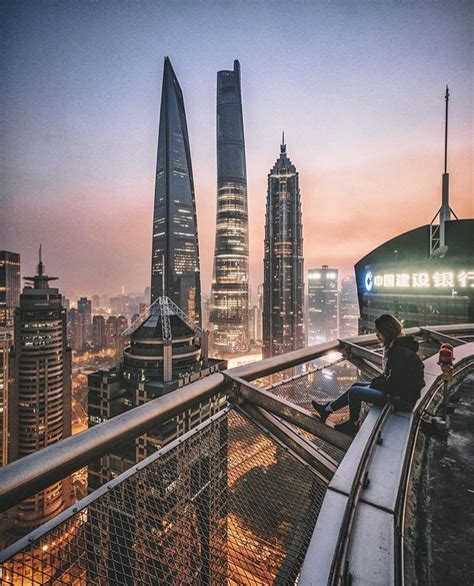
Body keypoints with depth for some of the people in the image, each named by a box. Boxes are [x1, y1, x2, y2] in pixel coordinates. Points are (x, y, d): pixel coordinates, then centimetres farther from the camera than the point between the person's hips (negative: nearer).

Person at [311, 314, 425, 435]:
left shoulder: (400, 351, -27)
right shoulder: (396, 346, 5)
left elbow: (393, 382, -25)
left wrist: (374, 385, -10)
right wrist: (374, 382, 3)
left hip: (400, 397, -10)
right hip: (398, 388, 10)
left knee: (354, 392, -7)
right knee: (356, 386, 12)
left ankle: (353, 425, 17)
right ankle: (327, 409, 21)